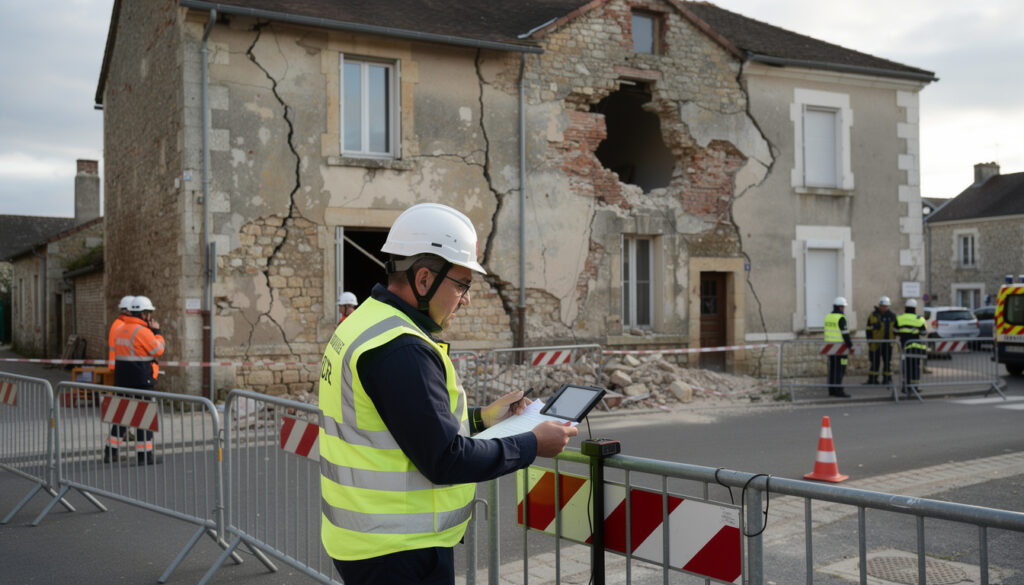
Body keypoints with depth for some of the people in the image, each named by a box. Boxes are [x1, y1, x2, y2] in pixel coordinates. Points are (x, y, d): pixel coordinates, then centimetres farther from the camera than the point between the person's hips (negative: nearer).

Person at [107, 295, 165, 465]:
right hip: (141, 380, -8)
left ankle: (110, 451, 17)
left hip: (122, 379, 8)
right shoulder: (142, 331, -15)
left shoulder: (121, 330, 11)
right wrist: (157, 332, 0)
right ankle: (144, 454, 3)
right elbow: (158, 350, -12)